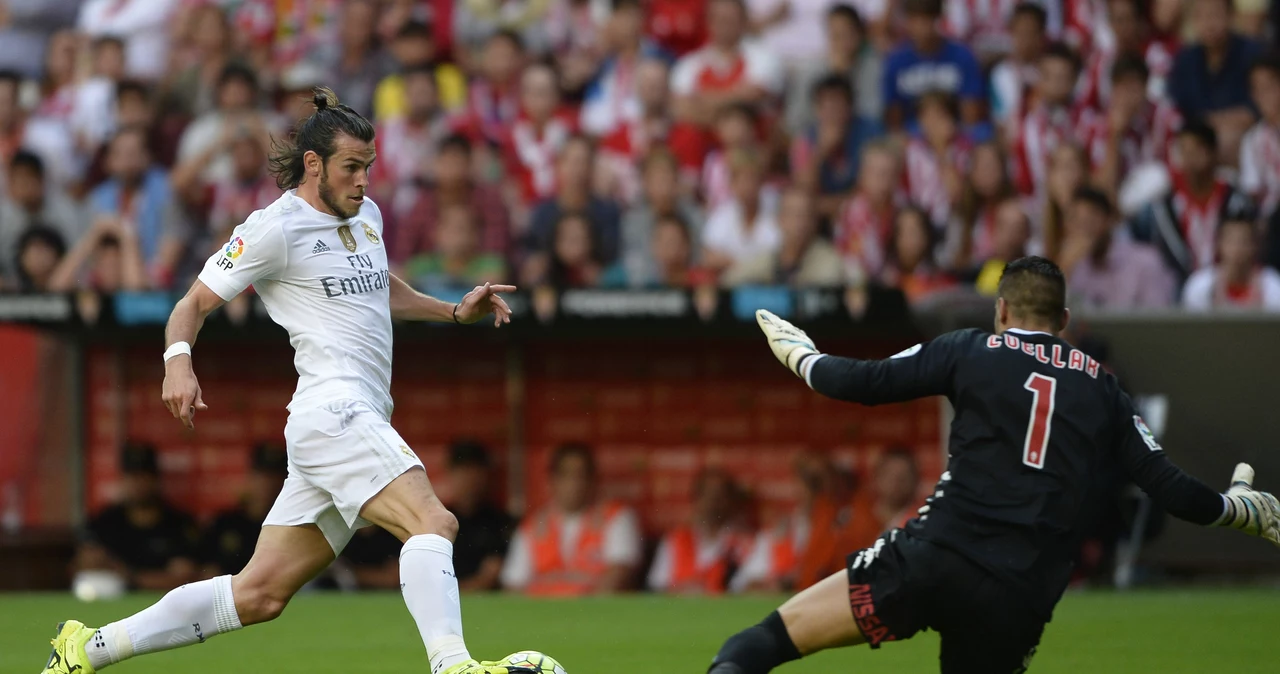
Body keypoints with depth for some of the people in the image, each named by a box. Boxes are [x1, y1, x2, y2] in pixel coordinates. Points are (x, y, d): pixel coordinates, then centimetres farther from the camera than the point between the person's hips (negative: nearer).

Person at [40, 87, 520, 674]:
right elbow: (195, 302, -2)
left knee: (259, 594, 6)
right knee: (433, 521, -28)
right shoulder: (276, 228, -5)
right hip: (332, 411, -8)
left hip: (360, 420, 8)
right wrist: (178, 361, -21)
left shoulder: (366, 215, 19)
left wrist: (454, 312, 27)